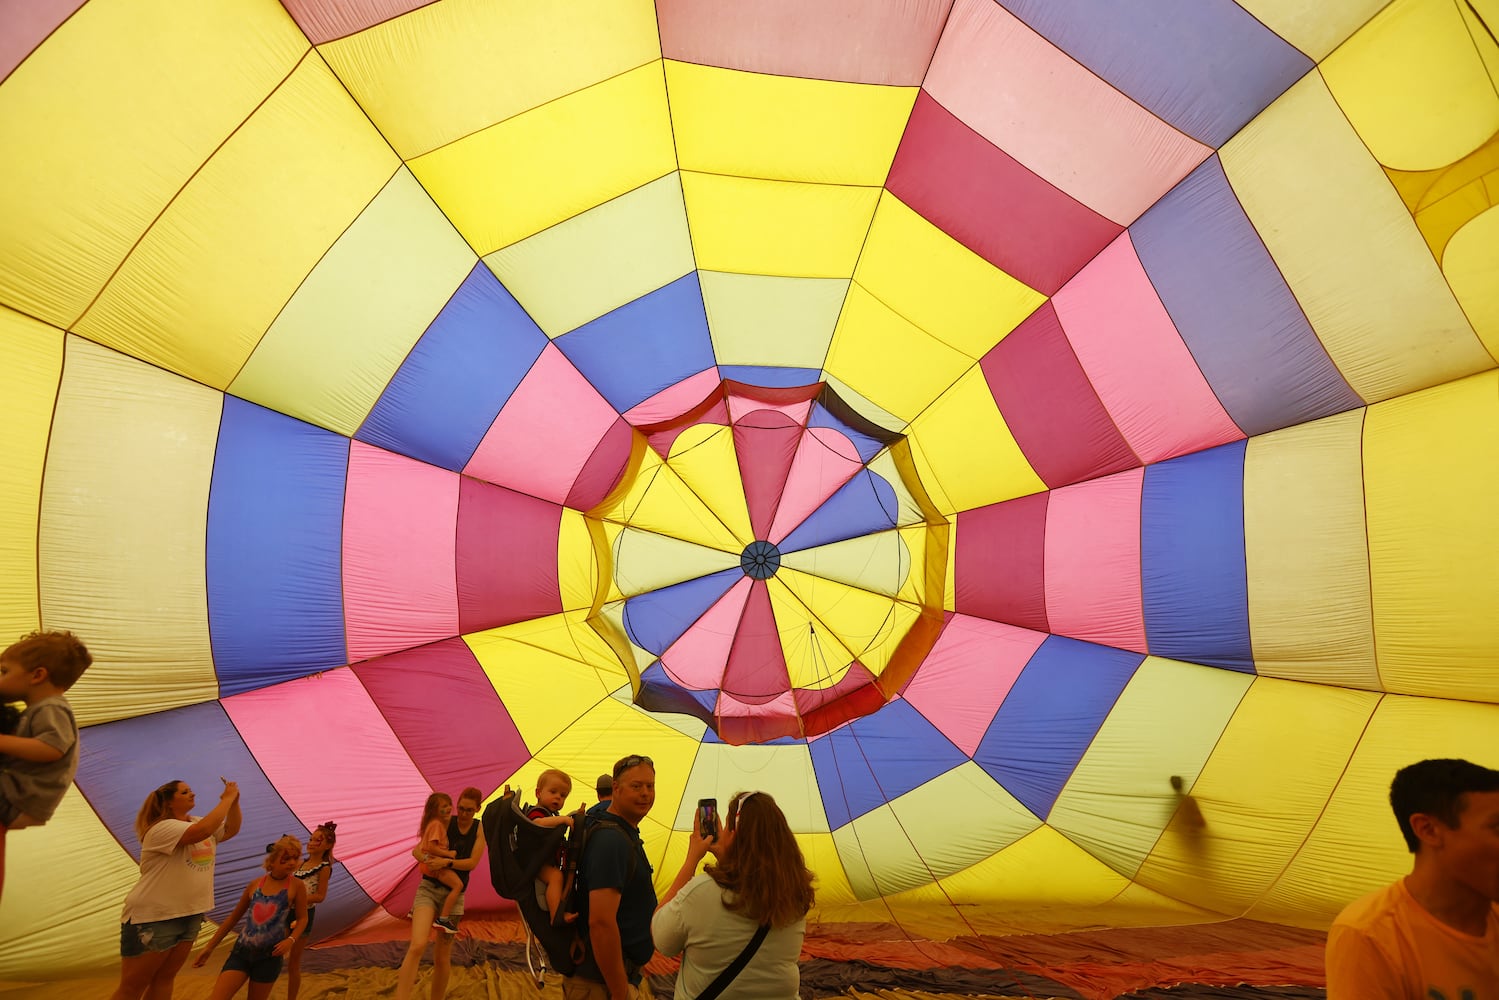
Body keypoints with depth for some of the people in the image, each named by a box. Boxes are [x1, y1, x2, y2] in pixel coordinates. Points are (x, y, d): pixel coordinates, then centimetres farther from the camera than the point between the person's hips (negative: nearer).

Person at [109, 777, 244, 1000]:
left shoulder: (198, 822, 8)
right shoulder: (161, 828, -20)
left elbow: (231, 829, 11)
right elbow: (202, 831, -36)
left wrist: (234, 801, -5)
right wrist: (227, 799, -29)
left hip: (190, 915, 8)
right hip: (153, 918, -8)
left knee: (165, 978, 15)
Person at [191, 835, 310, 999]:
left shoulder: (297, 886, -6)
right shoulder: (255, 884, 2)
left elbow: (302, 919, -1)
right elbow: (233, 918, 14)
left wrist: (291, 940, -18)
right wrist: (209, 947, 13)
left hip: (270, 955, -2)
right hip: (242, 950, 2)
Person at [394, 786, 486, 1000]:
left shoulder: (480, 829, -4)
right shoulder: (444, 823, -6)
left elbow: (472, 863, -11)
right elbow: (419, 848, 2)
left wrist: (447, 862, -25)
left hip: (454, 894, 1)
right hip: (429, 888, -1)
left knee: (442, 957, 9)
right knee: (417, 946, -24)